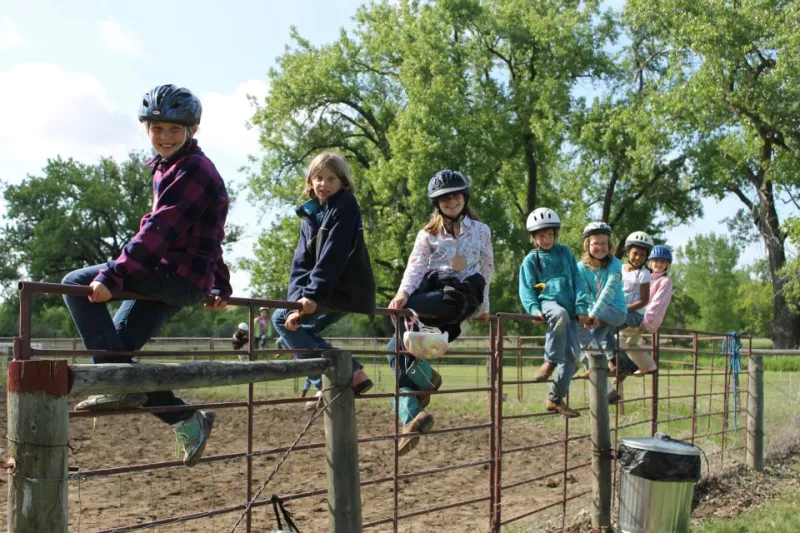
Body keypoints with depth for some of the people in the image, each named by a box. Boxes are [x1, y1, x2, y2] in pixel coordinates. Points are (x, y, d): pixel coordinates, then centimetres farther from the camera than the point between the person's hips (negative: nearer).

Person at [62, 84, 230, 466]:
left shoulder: (192, 170, -12)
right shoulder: (168, 168, 19)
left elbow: (159, 230, -24)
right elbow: (203, 234, 26)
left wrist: (112, 276, -32)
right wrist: (220, 288, 27)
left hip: (180, 277, -10)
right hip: (169, 282, 10)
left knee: (78, 284, -14)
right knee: (116, 346, 8)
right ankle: (188, 422, 12)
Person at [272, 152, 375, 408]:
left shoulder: (345, 206, -9)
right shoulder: (310, 215, 12)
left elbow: (332, 254, -20)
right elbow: (301, 262, 3)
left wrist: (313, 294, -27)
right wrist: (297, 300, -11)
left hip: (347, 290, -8)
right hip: (336, 291, 8)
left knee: (282, 318, -7)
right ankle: (351, 373, 15)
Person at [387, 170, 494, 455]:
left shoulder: (481, 230, 14)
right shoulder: (428, 234, 13)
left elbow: (487, 269, 21)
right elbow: (415, 266, -3)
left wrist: (482, 306, 21)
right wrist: (403, 292, -23)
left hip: (462, 295, -4)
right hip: (431, 291, 4)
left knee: (406, 310, -31)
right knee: (397, 350, -15)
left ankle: (424, 377, -19)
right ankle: (410, 418, -19)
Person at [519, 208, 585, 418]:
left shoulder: (565, 253, 13)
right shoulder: (531, 260, 6)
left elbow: (577, 282, 9)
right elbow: (526, 290, 1)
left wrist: (581, 308, -2)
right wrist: (534, 310, -17)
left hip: (569, 309, 3)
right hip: (547, 302, -3)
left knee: (573, 354, -6)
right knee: (560, 314, -41)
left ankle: (556, 398, 6)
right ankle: (550, 362, -29)